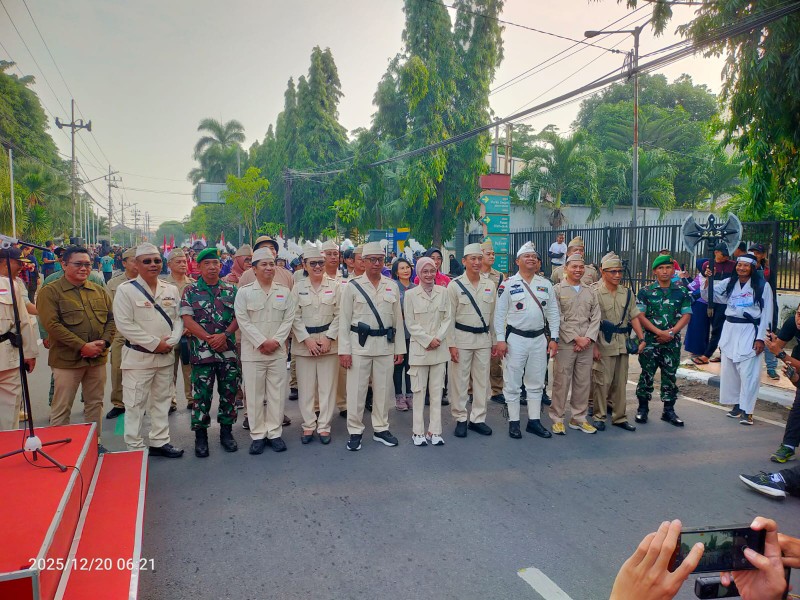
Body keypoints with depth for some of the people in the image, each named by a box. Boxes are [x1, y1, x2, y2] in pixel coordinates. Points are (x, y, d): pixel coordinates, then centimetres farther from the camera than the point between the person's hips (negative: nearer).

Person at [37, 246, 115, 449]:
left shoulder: (99, 291, 10)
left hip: (98, 357, 5)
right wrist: (82, 346, -19)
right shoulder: (50, 292, -6)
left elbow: (111, 318, 9)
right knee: (61, 409, 2)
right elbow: (52, 325, -15)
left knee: (95, 404, 14)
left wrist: (104, 342, -10)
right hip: (67, 359, -5)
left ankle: (95, 443, 27)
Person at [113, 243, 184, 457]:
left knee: (161, 400, 14)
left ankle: (160, 441, 26)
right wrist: (155, 343, -16)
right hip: (138, 356, -5)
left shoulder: (171, 290, 8)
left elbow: (178, 319, 9)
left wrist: (171, 341, -10)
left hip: (166, 356, 5)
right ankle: (135, 447, 12)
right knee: (135, 404, 0)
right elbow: (124, 324, -14)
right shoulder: (126, 290, -8)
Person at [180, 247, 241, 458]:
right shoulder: (190, 291, 2)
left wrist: (224, 335, -12)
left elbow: (239, 316, 4)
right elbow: (187, 321, -5)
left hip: (228, 351, 2)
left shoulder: (231, 290, 7)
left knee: (229, 393, 8)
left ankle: (226, 431, 22)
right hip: (201, 351, -2)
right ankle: (200, 436, 14)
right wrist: (209, 338, -13)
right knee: (201, 395, 3)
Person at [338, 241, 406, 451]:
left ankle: (381, 429, 25)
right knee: (356, 390, 3)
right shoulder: (353, 286, -2)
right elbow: (344, 320, -3)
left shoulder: (392, 286, 6)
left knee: (383, 389, 10)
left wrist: (400, 348, 7)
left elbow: (397, 319, 9)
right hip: (360, 344, -2)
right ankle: (355, 431, 15)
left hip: (385, 345, 3)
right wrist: (344, 350, -8)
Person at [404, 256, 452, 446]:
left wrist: (438, 338, -9)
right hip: (419, 348, -2)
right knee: (419, 390, 2)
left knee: (437, 390, 6)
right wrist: (427, 340, -11)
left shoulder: (443, 292, 5)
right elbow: (410, 323, -3)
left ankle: (434, 431, 14)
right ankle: (418, 432, 11)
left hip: (439, 348, 2)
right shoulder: (411, 294, -1)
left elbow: (448, 318, 4)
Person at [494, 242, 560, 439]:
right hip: (515, 339, -4)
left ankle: (534, 421, 22)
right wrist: (500, 340, -11)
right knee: (513, 383, 2)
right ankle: (513, 422, 12)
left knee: (536, 383, 11)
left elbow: (553, 313, 9)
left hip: (539, 339, 4)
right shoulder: (508, 284, -4)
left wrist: (554, 338, 2)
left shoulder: (546, 285, 8)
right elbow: (499, 314, -5)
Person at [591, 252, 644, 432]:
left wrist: (641, 339, 1)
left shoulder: (627, 293, 10)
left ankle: (620, 417, 22)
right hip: (603, 344, -5)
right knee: (602, 382, 0)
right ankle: (598, 416, 13)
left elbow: (634, 317, 11)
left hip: (622, 344, 6)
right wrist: (594, 346, -15)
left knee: (620, 382, 12)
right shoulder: (594, 293, -8)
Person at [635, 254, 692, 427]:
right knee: (647, 374, 2)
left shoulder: (681, 292, 6)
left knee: (670, 375, 8)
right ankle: (642, 408, 14)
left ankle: (669, 410, 17)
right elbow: (640, 315, -6)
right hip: (650, 340, -2)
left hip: (672, 341, 2)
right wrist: (659, 332, -14)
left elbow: (686, 315, 2)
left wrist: (671, 332, -12)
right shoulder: (645, 291, -1)